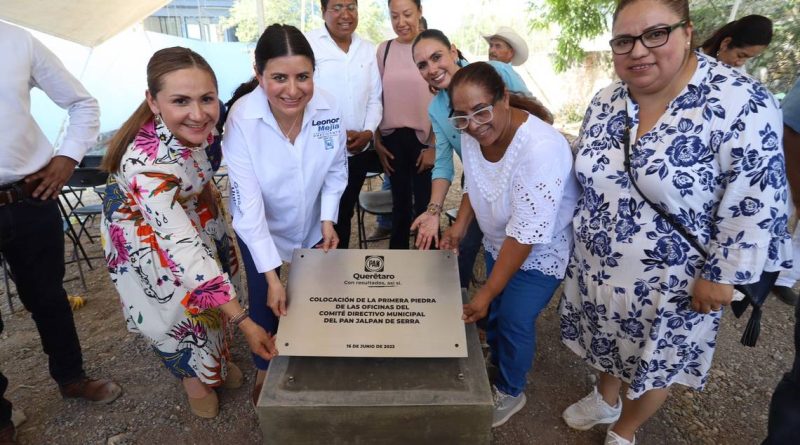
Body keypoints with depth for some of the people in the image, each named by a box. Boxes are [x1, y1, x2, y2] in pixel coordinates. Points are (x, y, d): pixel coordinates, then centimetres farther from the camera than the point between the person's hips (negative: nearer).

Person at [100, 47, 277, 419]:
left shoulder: (198, 123, -26)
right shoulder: (148, 164, -44)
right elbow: (185, 250, -43)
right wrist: (243, 321, -43)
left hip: (193, 210, 6)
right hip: (147, 233, -5)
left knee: (213, 291, 17)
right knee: (177, 307, 10)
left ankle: (217, 355, 45)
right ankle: (193, 376, 39)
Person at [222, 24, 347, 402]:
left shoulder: (328, 107, -22)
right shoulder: (242, 119, -31)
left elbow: (336, 169, -5)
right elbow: (248, 205, -29)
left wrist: (328, 219, -15)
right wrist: (272, 276, -30)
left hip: (313, 223, 3)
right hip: (262, 229, -3)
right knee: (266, 299, 7)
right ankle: (265, 368, 39)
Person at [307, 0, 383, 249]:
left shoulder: (368, 50, 9)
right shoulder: (308, 45, -7)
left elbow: (374, 98, 10)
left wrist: (368, 132, -7)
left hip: (357, 152, 4)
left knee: (344, 214, 17)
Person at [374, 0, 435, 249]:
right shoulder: (384, 49, 6)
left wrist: (434, 145, -8)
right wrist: (377, 141, 6)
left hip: (425, 139, -3)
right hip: (393, 139, 3)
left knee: (425, 205, 4)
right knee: (400, 202, 15)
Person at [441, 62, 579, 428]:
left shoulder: (540, 148, -35)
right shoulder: (472, 135, -13)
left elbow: (526, 235, -33)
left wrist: (485, 293, -27)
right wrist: (459, 226, -9)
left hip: (540, 253, -6)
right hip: (498, 243, 6)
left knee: (514, 321, 3)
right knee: (494, 311, 17)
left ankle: (510, 392, 32)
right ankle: (497, 361, 48)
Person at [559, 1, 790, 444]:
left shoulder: (739, 103, -21)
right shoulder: (604, 103, -2)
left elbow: (754, 203, -18)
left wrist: (721, 275, -15)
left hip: (668, 282, -4)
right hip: (597, 266, 5)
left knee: (653, 364, 18)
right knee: (609, 345, 26)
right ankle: (606, 399, 55)